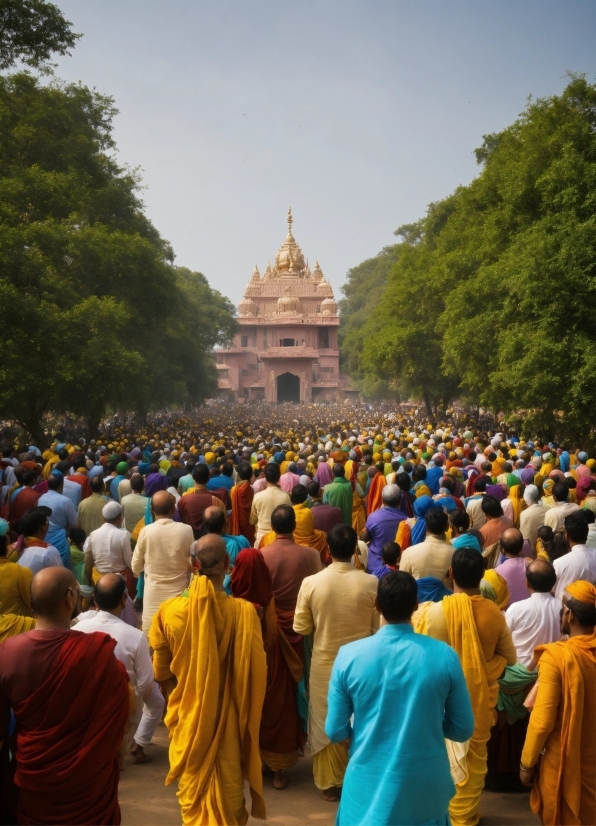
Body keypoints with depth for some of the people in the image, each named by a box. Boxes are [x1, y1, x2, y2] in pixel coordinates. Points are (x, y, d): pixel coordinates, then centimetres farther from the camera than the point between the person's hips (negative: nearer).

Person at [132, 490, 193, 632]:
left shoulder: (146, 531, -9)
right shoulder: (186, 530, -9)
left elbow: (136, 567, 2)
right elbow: (193, 565, 1)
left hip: (154, 595, 0)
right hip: (179, 593, 0)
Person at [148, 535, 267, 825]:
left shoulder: (169, 610, -15)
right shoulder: (243, 611, -22)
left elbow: (161, 673, -1)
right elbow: (257, 672, -14)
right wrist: (247, 712, 5)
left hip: (187, 715, 2)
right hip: (229, 717, -1)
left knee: (193, 788, 22)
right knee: (228, 788, 19)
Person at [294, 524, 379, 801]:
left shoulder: (311, 583, -17)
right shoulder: (371, 583, -17)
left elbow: (302, 628, -7)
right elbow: (380, 628, -7)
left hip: (325, 664, 0)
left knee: (327, 724, 17)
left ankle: (329, 783, 29)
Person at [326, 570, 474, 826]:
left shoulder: (349, 655, -14)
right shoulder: (445, 656, -14)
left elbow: (335, 731, -7)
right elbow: (462, 730, -4)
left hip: (368, 788, 0)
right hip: (426, 790, 0)